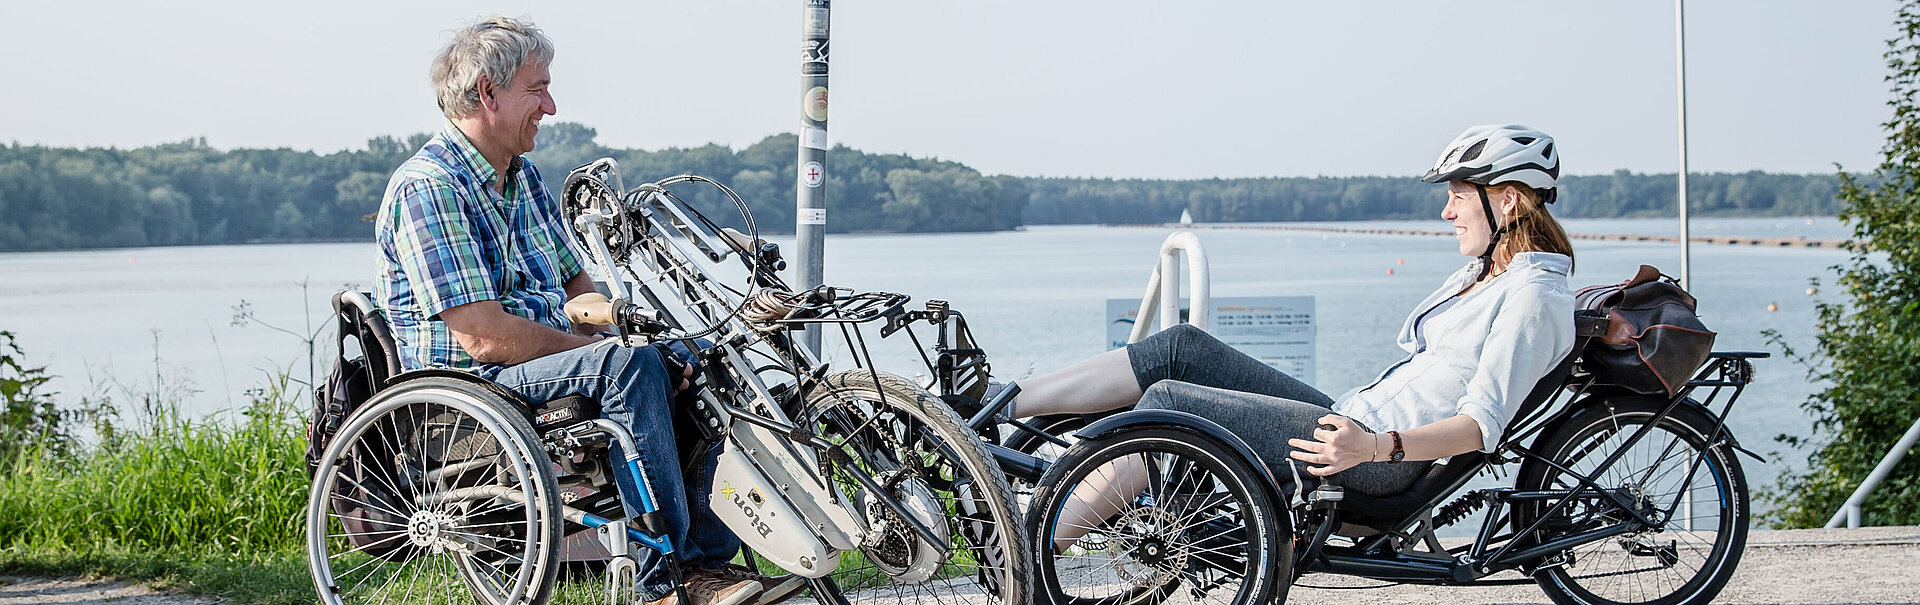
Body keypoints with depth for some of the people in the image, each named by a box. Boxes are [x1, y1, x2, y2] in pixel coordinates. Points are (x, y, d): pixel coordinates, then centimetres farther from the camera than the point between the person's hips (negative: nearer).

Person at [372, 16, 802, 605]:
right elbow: (486, 337, -22)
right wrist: (603, 347, -14)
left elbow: (577, 288, 17)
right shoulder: (428, 186, -15)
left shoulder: (523, 177, 17)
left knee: (688, 359, -3)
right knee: (631, 364, -29)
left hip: (549, 361, 9)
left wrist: (629, 336, -4)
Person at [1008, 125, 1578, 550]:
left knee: (1170, 403, -19)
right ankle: (990, 406, -3)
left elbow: (1484, 424, -21)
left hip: (1383, 463, -9)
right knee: (1182, 346, -3)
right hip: (1352, 420, 10)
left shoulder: (1537, 298, -10)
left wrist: (1376, 446, -33)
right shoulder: (1478, 274, 19)